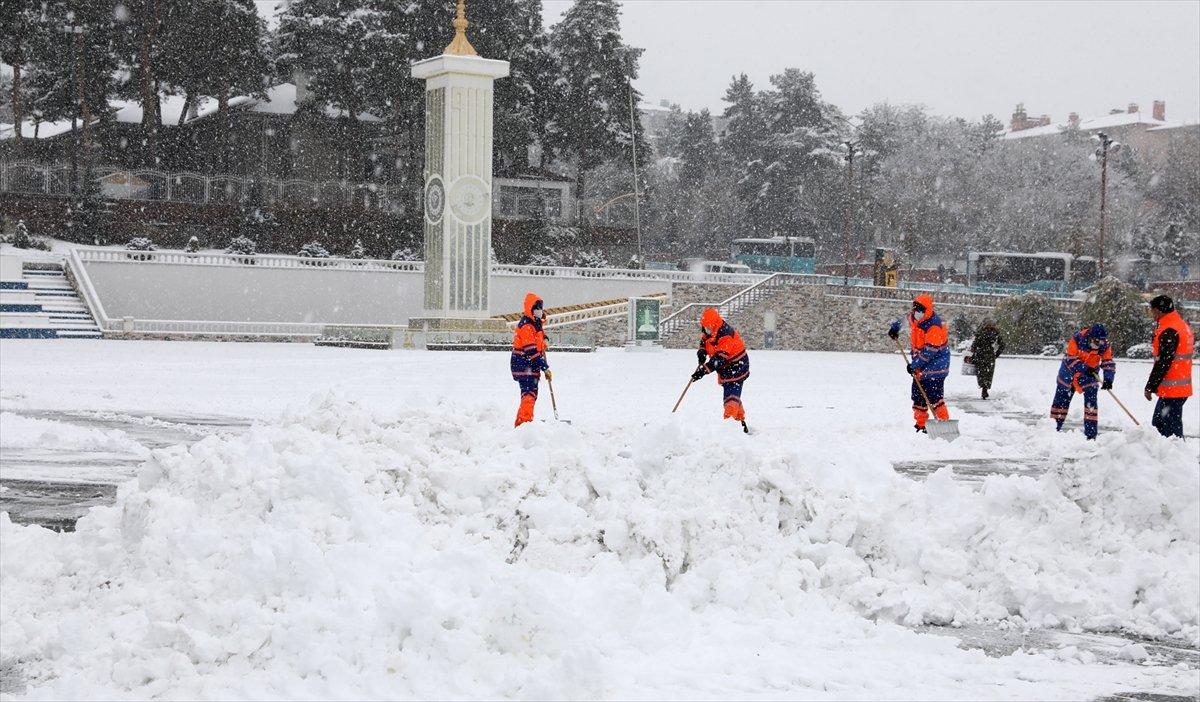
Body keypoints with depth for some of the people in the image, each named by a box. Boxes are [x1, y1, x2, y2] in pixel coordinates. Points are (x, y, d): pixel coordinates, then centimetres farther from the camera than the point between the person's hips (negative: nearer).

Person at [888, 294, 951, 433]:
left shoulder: (934, 326, -24)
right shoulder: (913, 317, 3)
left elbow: (929, 351, -26)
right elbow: (904, 318, 30)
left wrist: (915, 364, -23)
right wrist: (895, 328, 17)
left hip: (935, 366, -9)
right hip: (920, 366, 9)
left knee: (934, 396, -16)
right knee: (918, 395, 11)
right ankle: (921, 424, 20)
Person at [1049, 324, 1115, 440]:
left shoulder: (1104, 346, -16)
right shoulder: (1077, 339, -26)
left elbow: (1108, 363, -15)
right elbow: (1070, 358, -25)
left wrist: (1108, 379, -30)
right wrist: (1084, 368, -34)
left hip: (1090, 374, 1)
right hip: (1070, 371, -1)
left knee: (1091, 401, -11)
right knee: (1061, 400, 6)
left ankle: (1091, 433, -8)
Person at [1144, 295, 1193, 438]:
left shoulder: (1169, 331, -18)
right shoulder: (1183, 326, 15)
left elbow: (1163, 363, -21)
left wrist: (1150, 387, -15)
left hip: (1171, 390, -10)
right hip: (1182, 388, 10)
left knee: (1171, 428, -9)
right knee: (1158, 423, 18)